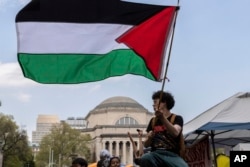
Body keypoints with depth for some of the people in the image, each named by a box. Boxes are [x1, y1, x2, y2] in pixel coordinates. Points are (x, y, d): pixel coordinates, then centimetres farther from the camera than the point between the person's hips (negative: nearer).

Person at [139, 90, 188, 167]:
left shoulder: (177, 118, 7)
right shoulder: (153, 121, 17)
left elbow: (175, 133, -16)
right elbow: (146, 144, 16)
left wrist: (163, 118, -27)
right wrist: (149, 138, -6)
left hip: (172, 155, -2)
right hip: (156, 154, 3)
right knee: (145, 158, -34)